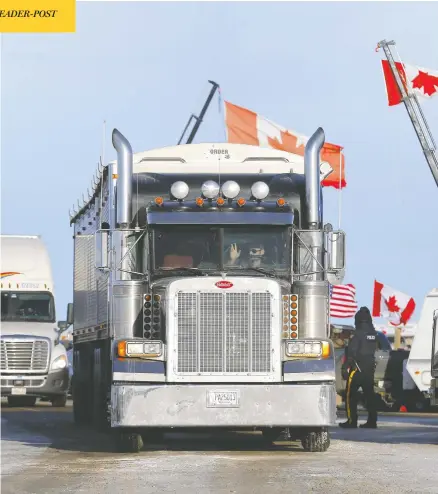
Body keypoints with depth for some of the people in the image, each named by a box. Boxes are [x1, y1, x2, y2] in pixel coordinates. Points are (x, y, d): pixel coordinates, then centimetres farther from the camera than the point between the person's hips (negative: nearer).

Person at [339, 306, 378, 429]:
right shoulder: (374, 335, 8)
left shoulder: (358, 334, -14)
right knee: (369, 395, 9)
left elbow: (351, 353, -17)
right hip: (370, 368, 7)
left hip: (357, 368, -7)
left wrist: (345, 367, -14)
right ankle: (372, 421, 8)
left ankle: (352, 421, -5)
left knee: (351, 395, -2)